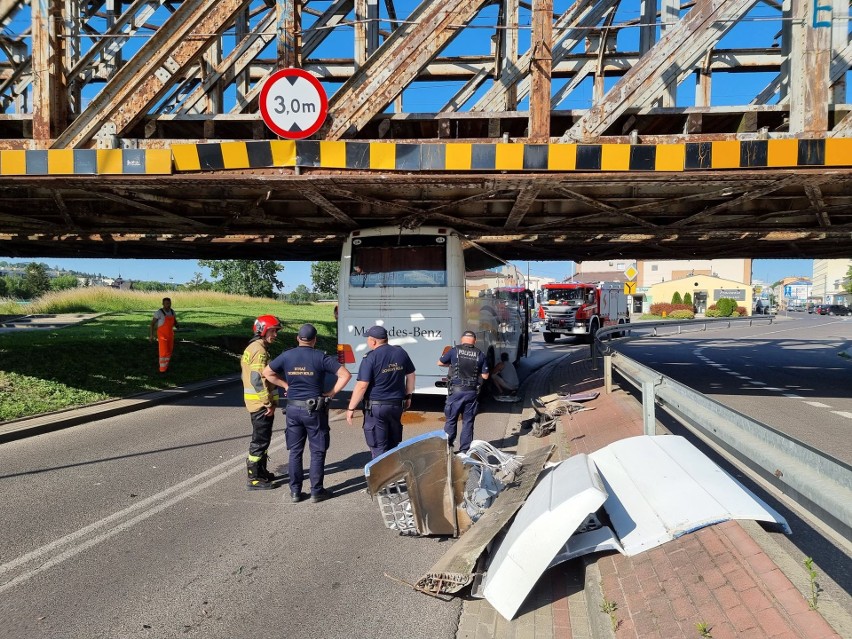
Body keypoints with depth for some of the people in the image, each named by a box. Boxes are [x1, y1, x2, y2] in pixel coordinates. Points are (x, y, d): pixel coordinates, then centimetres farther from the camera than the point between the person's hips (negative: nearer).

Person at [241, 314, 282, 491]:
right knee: (260, 440, -3)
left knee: (262, 438, 20)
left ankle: (261, 472, 31)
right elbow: (258, 380, -24)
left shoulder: (252, 348, 14)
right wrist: (269, 404, -19)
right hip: (261, 403, -10)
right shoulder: (259, 351, -18)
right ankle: (254, 479, 3)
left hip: (257, 403, 10)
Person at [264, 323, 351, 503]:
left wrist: (286, 386, 12)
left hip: (293, 409, 3)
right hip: (315, 409, -3)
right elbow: (345, 375, -14)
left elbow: (267, 372, 12)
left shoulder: (286, 356, 0)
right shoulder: (321, 357, -9)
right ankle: (316, 491, 11)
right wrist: (331, 393, -5)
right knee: (317, 451, 7)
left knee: (295, 451, 12)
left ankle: (295, 492, 16)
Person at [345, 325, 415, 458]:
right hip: (397, 405, 6)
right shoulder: (401, 352, 3)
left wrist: (351, 408, -11)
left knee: (378, 447, 3)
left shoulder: (370, 358, -15)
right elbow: (411, 375, 12)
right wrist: (408, 396, 24)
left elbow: (362, 386, -18)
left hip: (375, 407, -6)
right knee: (395, 444, 20)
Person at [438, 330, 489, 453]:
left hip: (456, 391, -2)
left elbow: (440, 363, 9)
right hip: (472, 392, 2)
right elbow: (485, 376, 4)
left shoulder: (454, 351, -4)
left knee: (451, 420, 10)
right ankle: (464, 450, 12)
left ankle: (448, 446, 12)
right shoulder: (480, 355, 0)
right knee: (468, 422, 10)